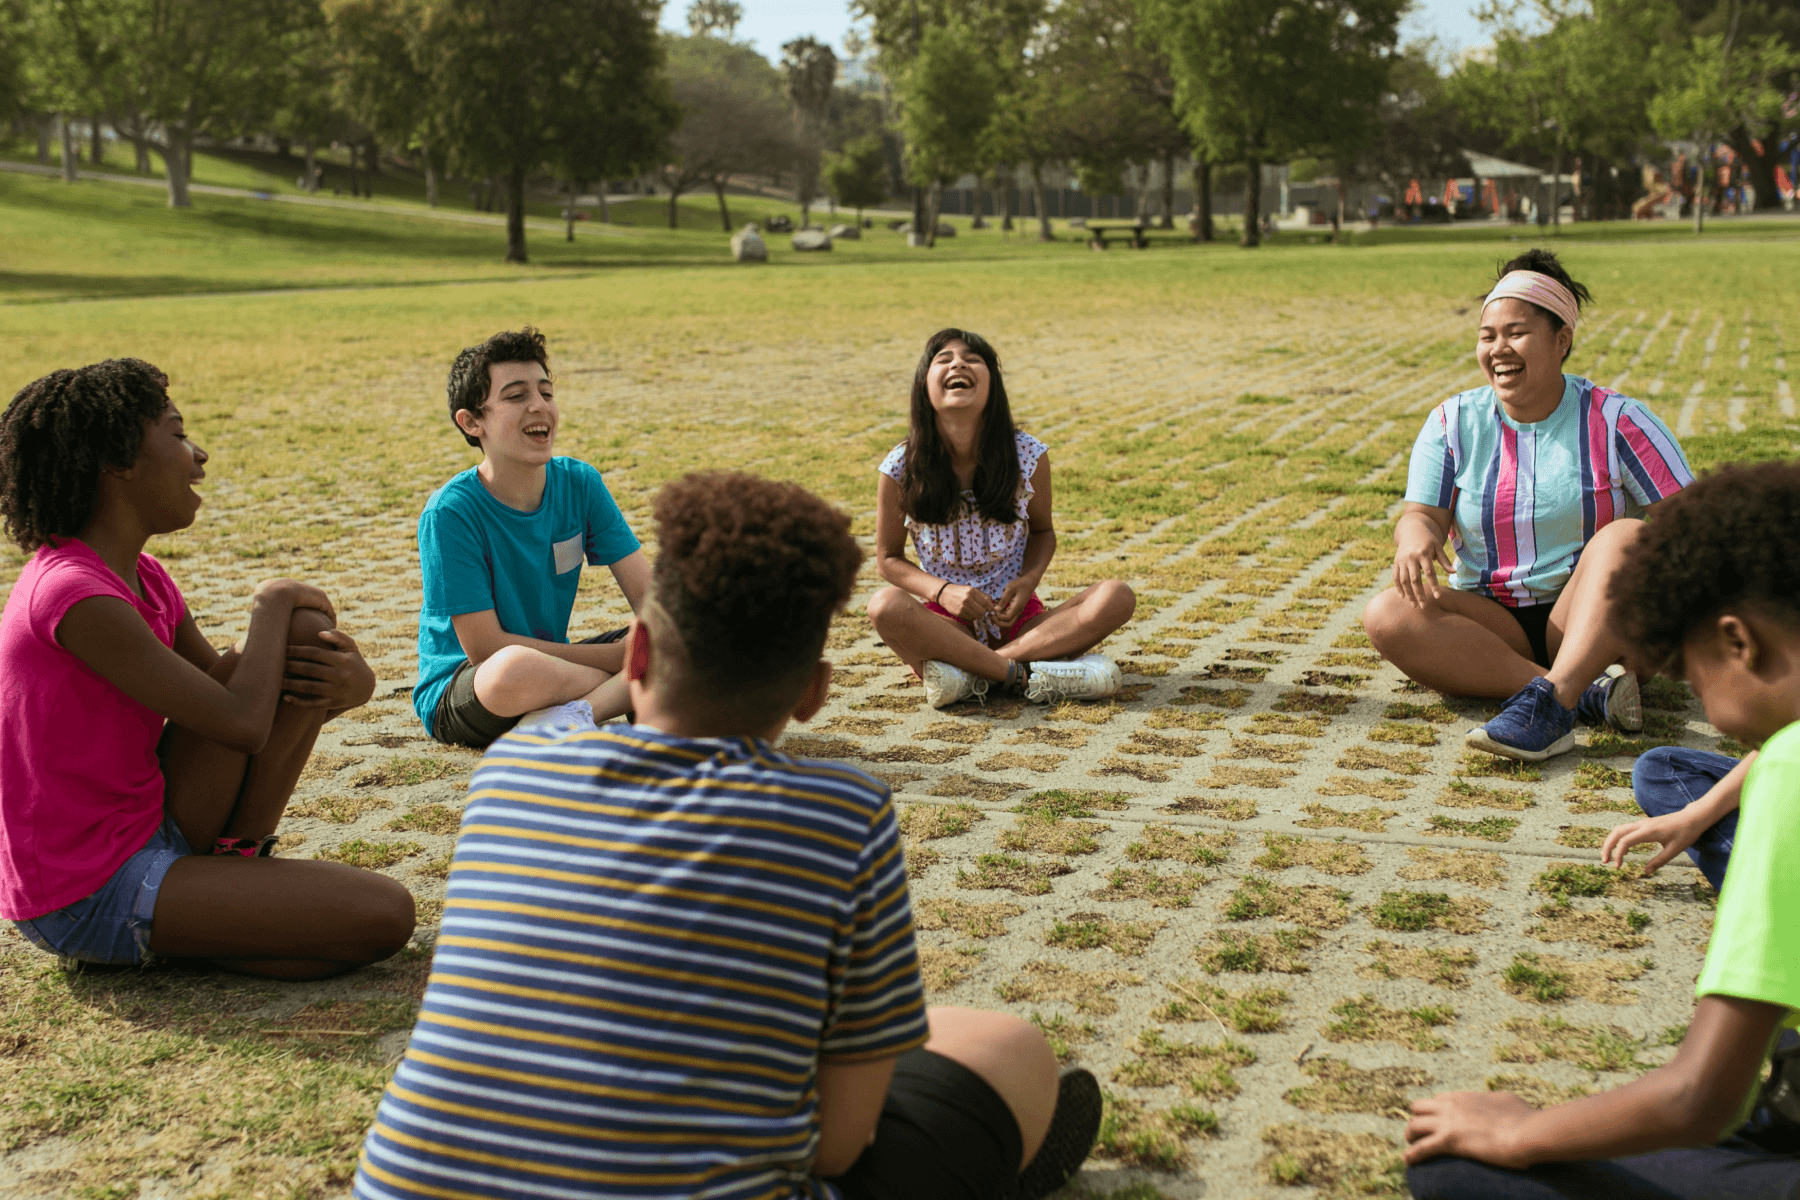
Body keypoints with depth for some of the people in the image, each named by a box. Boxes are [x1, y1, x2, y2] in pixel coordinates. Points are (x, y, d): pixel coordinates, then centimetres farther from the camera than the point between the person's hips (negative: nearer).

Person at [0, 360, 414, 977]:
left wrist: (348, 680, -12)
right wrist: (271, 603, -7)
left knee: (308, 638, -1)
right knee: (385, 915, -20)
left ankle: (235, 862, 4)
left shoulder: (141, 578, 7)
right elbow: (241, 726, -25)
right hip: (88, 898, -9)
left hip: (151, 829, 9)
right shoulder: (74, 596, -24)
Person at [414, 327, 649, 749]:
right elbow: (485, 649, -20)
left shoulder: (579, 484, -4)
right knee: (517, 668, -40)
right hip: (458, 693, -6)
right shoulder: (450, 512, -18)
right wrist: (618, 657, -23)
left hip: (554, 671, 6)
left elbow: (648, 594, -5)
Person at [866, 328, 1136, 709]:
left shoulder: (1028, 456, -4)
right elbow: (888, 557, 3)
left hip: (1018, 620, 2)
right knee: (885, 606, -34)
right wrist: (942, 591, -17)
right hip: (947, 622, -2)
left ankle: (973, 674, -30)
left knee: (1117, 597, -23)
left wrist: (1029, 580, -10)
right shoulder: (902, 468, -8)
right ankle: (1024, 674, -33)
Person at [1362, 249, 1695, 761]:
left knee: (1628, 534, -30)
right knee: (1387, 615, -26)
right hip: (1492, 624, 2)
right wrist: (1416, 534, -30)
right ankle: (1585, 693, -36)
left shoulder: (1614, 420, -2)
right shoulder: (1454, 422, 5)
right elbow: (1422, 513, -5)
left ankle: (1549, 700, -48)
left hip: (1595, 623, -2)